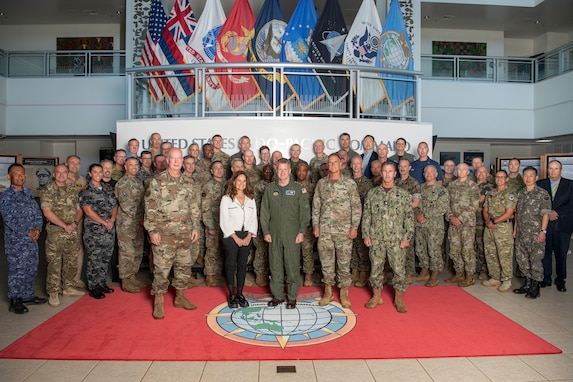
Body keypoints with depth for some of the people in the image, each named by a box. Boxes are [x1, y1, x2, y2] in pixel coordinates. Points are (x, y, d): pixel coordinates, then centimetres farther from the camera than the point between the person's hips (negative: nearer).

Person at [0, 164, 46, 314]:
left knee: (31, 269, 14)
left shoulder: (29, 193, 10)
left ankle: (28, 296, 29)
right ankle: (14, 301, 15)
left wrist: (37, 228, -5)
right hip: (16, 241, -6)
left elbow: (37, 212, 10)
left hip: (32, 239, 6)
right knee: (17, 271, 2)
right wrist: (28, 233, -14)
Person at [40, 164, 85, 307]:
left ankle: (68, 287, 26)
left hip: (73, 232, 6)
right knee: (54, 263, -1)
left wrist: (75, 223, -5)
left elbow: (79, 210, 14)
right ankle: (53, 292, 9)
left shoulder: (72, 190, 12)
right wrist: (65, 225, -15)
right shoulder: (48, 190, -5)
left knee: (71, 262, 12)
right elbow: (47, 212, -13)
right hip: (56, 232, -5)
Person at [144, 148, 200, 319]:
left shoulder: (186, 183, 11)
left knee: (184, 266, 11)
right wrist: (152, 230, -13)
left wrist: (195, 227, 8)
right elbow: (150, 208, -8)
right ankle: (158, 302, 14)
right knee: (162, 268, 0)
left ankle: (180, 297, 27)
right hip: (164, 234, -5)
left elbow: (193, 207, 14)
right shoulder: (157, 181, -5)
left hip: (184, 234, 5)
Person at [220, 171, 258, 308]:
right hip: (231, 236, -3)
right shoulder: (226, 198, -1)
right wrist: (235, 238, -11)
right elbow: (224, 221, -7)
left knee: (242, 265, 7)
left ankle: (240, 294, 17)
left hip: (246, 237, 3)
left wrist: (249, 236, -5)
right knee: (231, 265, 1)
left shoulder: (251, 199, 10)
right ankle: (231, 295, 11)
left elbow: (254, 219, 8)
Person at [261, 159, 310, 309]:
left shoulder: (299, 188, 2)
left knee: (293, 265, 1)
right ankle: (277, 295, 20)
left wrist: (302, 231, -6)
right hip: (274, 234, 2)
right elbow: (264, 212, 8)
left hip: (292, 235, -2)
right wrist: (266, 232, 2)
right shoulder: (270, 189, 9)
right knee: (275, 265, 7)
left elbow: (305, 211, 0)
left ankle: (292, 296, 14)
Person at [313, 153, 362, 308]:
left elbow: (356, 207, -2)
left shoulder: (350, 183, -1)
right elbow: (316, 206, 10)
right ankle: (328, 292, 23)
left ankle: (344, 293, 18)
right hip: (324, 230, 2)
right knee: (326, 262, 9)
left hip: (344, 230, -2)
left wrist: (354, 227, -7)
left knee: (344, 262, 5)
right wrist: (315, 225, 4)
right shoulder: (321, 183, 8)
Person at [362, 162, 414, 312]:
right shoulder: (372, 193, 6)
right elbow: (366, 216, 7)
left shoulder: (404, 194, 3)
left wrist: (407, 237, -5)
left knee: (399, 269, 1)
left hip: (396, 239, -1)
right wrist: (366, 235, 0)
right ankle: (376, 296, 23)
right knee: (375, 268, 7)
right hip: (376, 239, 1)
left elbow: (409, 217, 1)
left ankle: (399, 299, 18)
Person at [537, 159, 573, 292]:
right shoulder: (540, 184, 7)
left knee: (561, 254, 5)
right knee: (545, 252, 5)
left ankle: (560, 281, 17)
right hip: (544, 224, 1)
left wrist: (557, 213, -13)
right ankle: (546, 279, 16)